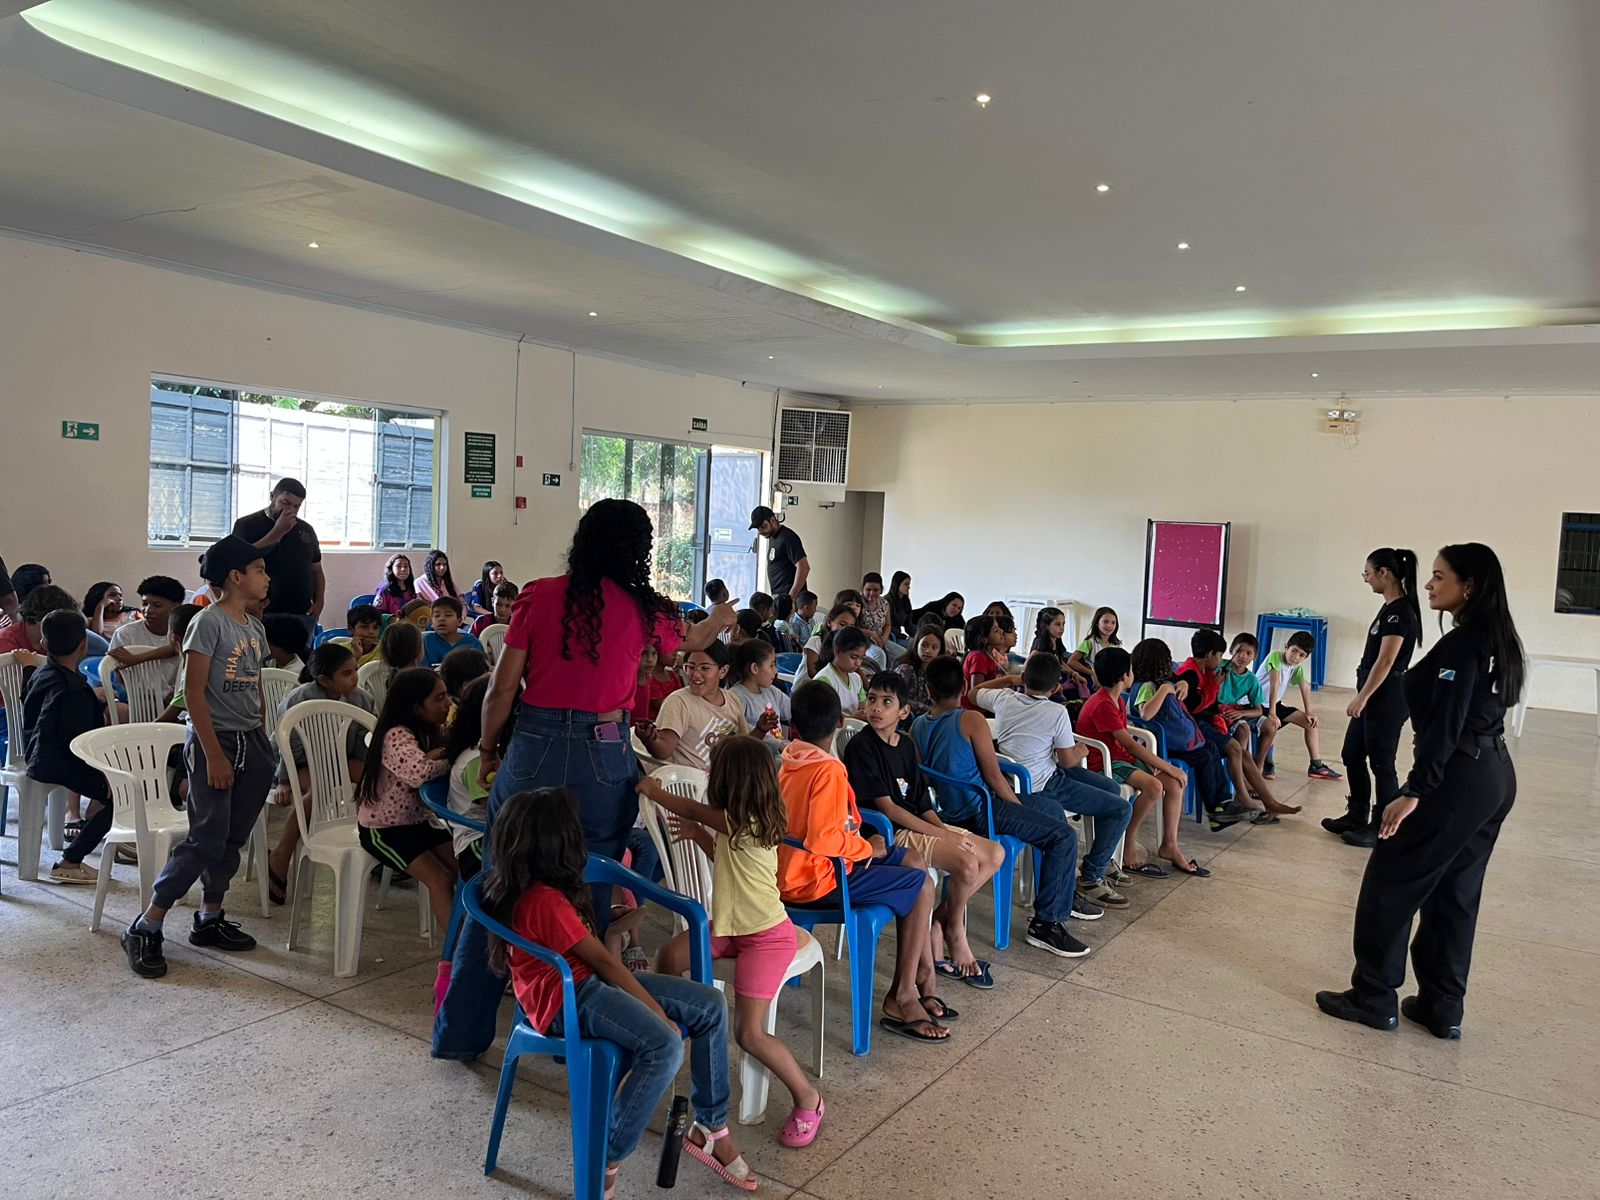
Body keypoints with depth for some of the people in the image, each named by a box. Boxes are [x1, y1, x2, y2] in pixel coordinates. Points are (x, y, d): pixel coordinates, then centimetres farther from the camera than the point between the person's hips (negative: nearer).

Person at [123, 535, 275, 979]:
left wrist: (264, 743, 13)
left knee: (231, 839, 11)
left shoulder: (254, 626, 12)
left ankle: (209, 920, 24)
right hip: (215, 740, -7)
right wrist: (214, 755, -17)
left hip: (252, 742, 8)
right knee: (206, 839, -8)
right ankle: (145, 929, 3)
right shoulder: (208, 622, -12)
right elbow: (193, 692, -15)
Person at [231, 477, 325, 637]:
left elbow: (316, 570, 22)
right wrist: (277, 532, -10)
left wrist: (319, 602, 5)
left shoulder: (306, 530, 17)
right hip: (263, 615, -4)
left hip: (302, 616, 4)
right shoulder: (247, 525, 4)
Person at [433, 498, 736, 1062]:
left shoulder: (539, 596, -1)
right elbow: (689, 642, 23)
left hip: (534, 749, 1)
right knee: (588, 898, 12)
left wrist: (488, 751, 16)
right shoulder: (642, 608, 1)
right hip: (603, 760, -1)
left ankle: (461, 1030, 22)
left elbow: (502, 688, 0)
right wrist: (718, 620, 45)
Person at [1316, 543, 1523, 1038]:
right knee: (1454, 893, 15)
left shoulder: (1461, 645, -18)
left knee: (1390, 883, 1)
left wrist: (1413, 792, -21)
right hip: (1495, 777, 10)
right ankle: (1442, 1007, 22)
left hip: (1457, 780, -10)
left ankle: (1373, 998, 10)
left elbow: (1445, 725, -22)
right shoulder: (1496, 642, 11)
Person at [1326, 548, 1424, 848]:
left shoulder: (1400, 612, -19)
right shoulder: (1390, 608, 11)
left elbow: (1385, 662, -21)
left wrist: (1361, 699, -18)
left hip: (1386, 700, -10)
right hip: (1373, 697, 10)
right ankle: (1357, 816, 29)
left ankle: (1381, 829, 12)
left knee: (1381, 765, 1)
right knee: (1352, 755, 17)